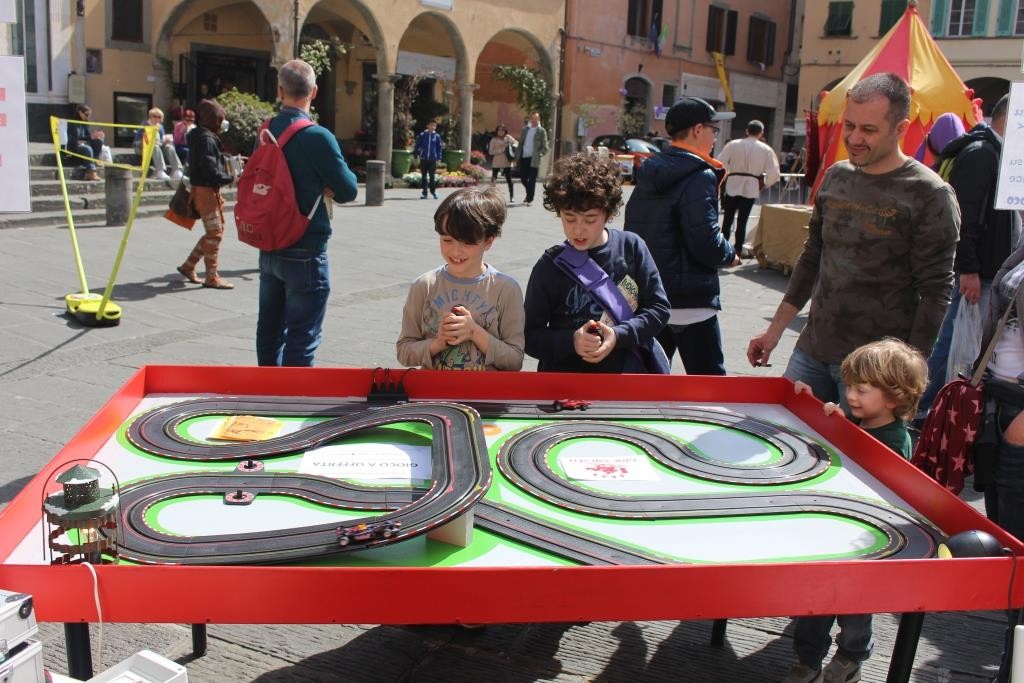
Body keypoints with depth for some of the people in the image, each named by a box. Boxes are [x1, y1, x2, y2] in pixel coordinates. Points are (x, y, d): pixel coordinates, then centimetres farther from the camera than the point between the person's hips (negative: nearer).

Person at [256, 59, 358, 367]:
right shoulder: (318, 137, -16)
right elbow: (347, 190, -9)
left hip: (269, 246, 7)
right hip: (305, 252, -7)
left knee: (270, 328, 18)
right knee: (302, 339, 0)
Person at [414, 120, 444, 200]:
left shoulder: (437, 136, 2)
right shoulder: (422, 135, -1)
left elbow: (439, 148, 7)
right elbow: (417, 145, 5)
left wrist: (439, 158, 2)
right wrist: (416, 155, 2)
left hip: (433, 159, 0)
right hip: (423, 159, 0)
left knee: (432, 176, 2)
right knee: (423, 176, 5)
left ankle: (433, 191, 17)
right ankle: (424, 193, 11)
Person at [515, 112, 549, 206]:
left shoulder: (541, 131, 0)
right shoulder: (525, 129, 12)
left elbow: (545, 148, -2)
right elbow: (520, 143, 14)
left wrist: (538, 155, -17)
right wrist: (517, 157, 7)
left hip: (534, 159, -4)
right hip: (523, 158, 4)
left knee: (532, 180, -3)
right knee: (523, 178, 9)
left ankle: (530, 199, 3)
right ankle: (529, 194, 31)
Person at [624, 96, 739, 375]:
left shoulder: (649, 175, 11)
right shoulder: (699, 177, -14)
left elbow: (633, 231, 14)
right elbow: (706, 243, -21)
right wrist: (730, 255, -1)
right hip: (690, 303, -8)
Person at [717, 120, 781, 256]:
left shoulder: (733, 145, -3)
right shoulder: (766, 150, -1)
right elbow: (774, 173, -3)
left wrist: (723, 178, 9)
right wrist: (764, 185, 11)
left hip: (733, 185, 0)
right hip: (751, 188, 0)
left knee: (728, 219, 11)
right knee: (742, 220, 7)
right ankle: (738, 250, 10)